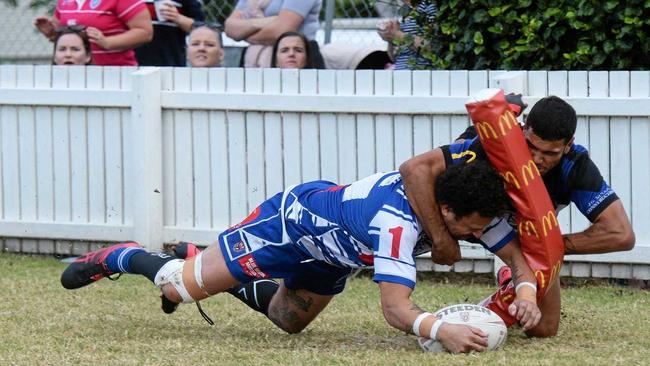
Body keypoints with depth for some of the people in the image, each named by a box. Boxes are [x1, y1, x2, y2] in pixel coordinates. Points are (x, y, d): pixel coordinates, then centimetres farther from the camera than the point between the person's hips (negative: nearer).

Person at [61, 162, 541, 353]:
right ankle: (116, 259, 31)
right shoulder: (396, 222, -44)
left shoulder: (467, 206, -23)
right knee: (183, 289, 3)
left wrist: (525, 291, -36)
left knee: (289, 321, 28)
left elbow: (515, 253, -16)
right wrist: (442, 330, -67)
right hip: (293, 218, -7)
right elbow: (395, 307, -50)